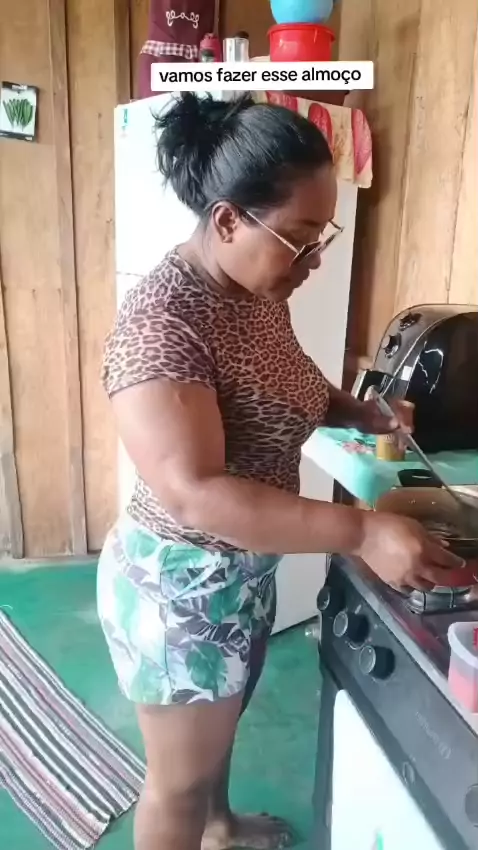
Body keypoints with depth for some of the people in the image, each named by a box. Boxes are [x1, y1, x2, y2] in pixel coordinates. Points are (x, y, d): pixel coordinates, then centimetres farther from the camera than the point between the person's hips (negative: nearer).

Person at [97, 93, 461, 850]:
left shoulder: (260, 289, -1)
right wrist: (361, 532, -34)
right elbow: (196, 494, -34)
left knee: (221, 726, 33)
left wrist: (359, 412, -2)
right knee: (181, 776, 17)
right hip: (180, 587, -9)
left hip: (244, 570, 9)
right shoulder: (163, 319, -29)